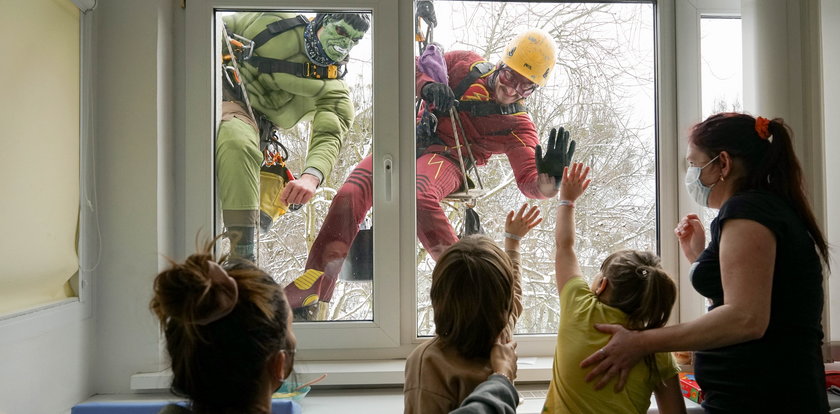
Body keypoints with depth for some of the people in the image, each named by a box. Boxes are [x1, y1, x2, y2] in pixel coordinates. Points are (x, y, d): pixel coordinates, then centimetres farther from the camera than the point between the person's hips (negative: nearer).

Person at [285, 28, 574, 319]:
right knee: (350, 195, -20)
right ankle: (307, 296, -10)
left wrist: (548, 180, -31)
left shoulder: (518, 126, 2)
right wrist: (427, 85, -9)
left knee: (418, 197, -39)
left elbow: (529, 183, -7)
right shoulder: (467, 64, 11)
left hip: (447, 159, -3)